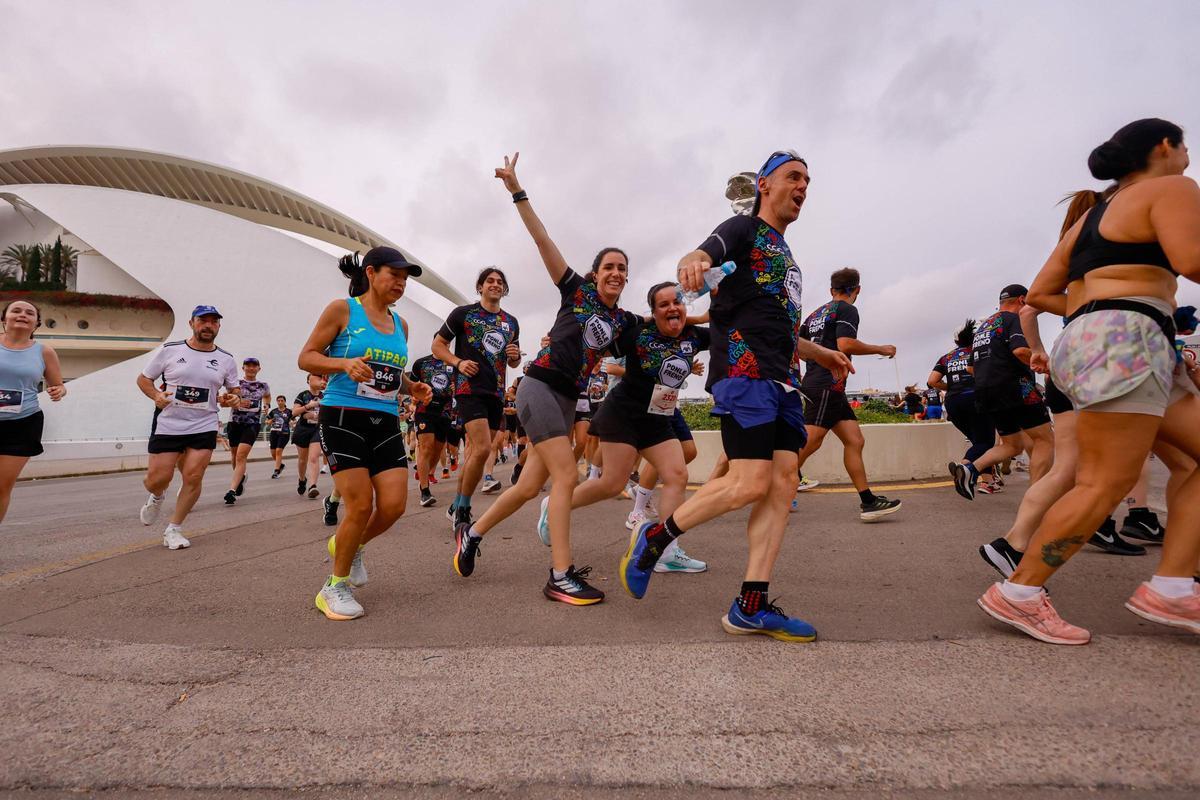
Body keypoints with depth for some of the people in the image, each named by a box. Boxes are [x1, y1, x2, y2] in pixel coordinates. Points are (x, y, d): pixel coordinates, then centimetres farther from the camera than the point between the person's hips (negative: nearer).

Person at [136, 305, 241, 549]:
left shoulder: (226, 360, 5)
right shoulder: (169, 350, 0)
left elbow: (234, 390, 16)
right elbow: (143, 379, 8)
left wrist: (233, 399, -7)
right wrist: (156, 395, -12)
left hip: (204, 427, 1)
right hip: (167, 425, -1)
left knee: (193, 477, -6)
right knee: (158, 478, -1)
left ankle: (174, 529, 13)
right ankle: (156, 498, 38)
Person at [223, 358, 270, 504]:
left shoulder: (263, 386, 7)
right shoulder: (236, 383, 1)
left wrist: (267, 405, 9)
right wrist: (237, 403, -29)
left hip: (253, 424, -1)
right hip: (235, 422, 1)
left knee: (241, 455, -16)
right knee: (235, 455, 15)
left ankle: (232, 490, -20)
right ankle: (241, 477, 44)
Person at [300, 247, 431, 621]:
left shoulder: (400, 324, 15)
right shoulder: (342, 310, -1)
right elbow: (306, 357, -3)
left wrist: (413, 388, 4)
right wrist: (345, 363, -20)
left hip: (386, 423, 6)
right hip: (342, 418, -5)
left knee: (394, 505, -5)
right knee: (361, 505, -9)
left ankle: (348, 546, 29)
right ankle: (334, 587, 15)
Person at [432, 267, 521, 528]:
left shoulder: (511, 322, 16)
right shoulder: (463, 313, 2)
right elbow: (438, 345, 4)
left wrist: (515, 356, 0)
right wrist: (458, 362, -13)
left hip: (497, 393, 6)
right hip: (470, 388, -6)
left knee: (476, 452, 9)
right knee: (482, 449, -18)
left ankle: (457, 505, 24)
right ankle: (463, 510, -1)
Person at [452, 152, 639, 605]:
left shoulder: (624, 322, 13)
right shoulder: (576, 290, 0)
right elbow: (542, 240, -5)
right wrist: (517, 191, -10)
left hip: (567, 400, 6)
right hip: (539, 388, -6)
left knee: (530, 487, 7)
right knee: (566, 476, -15)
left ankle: (471, 532, 30)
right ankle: (561, 577, -8)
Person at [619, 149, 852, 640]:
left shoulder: (784, 255, 30)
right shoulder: (744, 229, 6)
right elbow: (700, 255, -16)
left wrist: (822, 354, 44)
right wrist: (693, 264, -41)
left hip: (782, 378, 9)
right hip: (744, 370, -8)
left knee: (783, 483, -2)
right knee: (751, 483, -17)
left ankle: (751, 606, 1)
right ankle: (653, 538, 2)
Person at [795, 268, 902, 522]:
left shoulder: (816, 314, 21)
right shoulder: (847, 310, -2)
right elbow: (845, 345, -17)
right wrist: (881, 349, -4)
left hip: (815, 383, 9)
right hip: (828, 384, -9)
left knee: (855, 441, 6)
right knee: (809, 443, -12)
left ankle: (868, 501, 5)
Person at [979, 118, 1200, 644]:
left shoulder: (1092, 215, 27)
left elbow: (1041, 293, 23)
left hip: (1088, 340, 10)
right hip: (1125, 340, -10)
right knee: (1105, 483, -12)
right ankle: (1018, 594, -10)